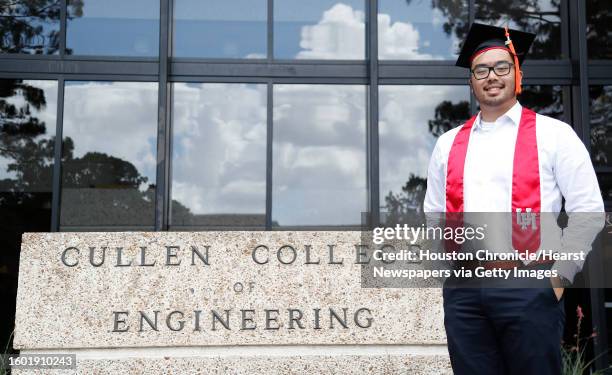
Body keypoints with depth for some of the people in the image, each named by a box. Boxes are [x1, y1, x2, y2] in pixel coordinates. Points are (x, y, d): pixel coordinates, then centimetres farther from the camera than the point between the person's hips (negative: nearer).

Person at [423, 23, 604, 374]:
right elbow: (434, 216, 20)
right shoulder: (448, 143, 12)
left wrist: (561, 275, -2)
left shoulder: (553, 134, 2)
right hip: (462, 291, 3)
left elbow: (588, 210, 1)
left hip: (530, 288, -3)